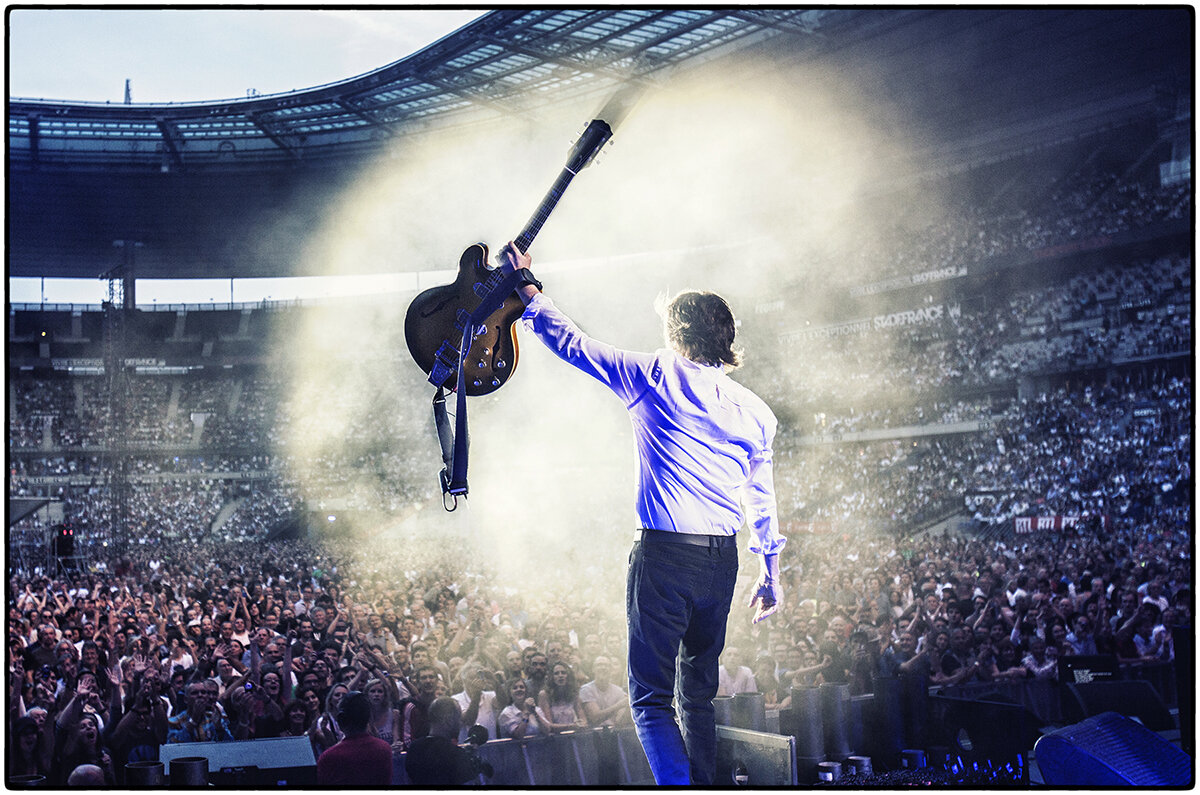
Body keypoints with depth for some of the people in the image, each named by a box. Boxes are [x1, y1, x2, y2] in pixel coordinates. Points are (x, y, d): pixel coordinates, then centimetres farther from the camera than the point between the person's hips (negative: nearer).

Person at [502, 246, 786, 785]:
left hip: (663, 555, -5)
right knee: (699, 692, 19)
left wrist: (527, 292, 18)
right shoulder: (753, 410, 8)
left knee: (651, 698, -2)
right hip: (722, 558, 5)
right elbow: (763, 502, 14)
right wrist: (771, 575, 24)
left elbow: (572, 344, 4)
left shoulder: (654, 377, -3)